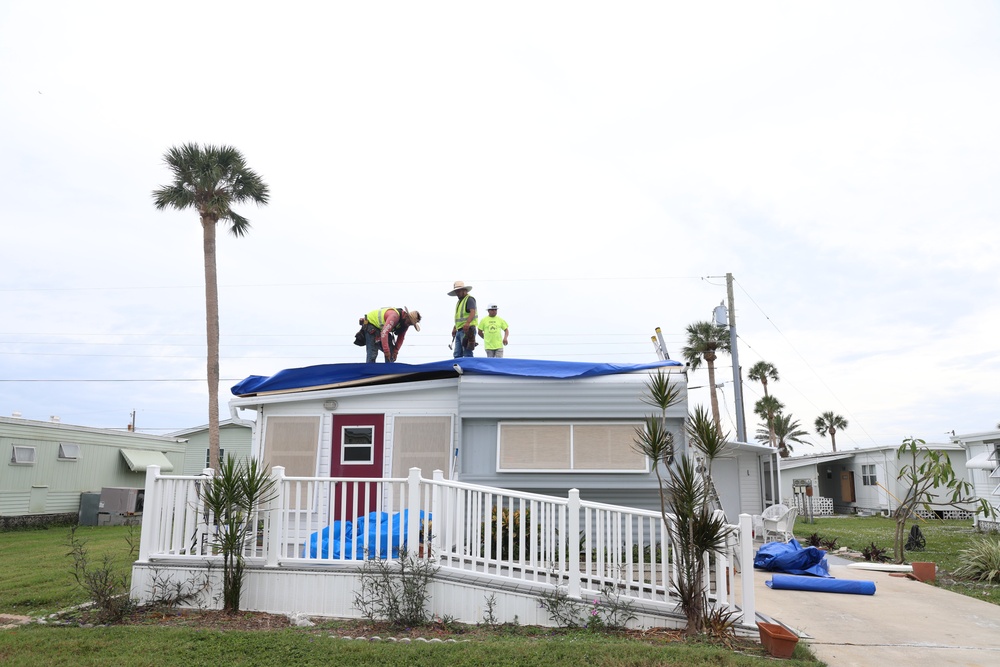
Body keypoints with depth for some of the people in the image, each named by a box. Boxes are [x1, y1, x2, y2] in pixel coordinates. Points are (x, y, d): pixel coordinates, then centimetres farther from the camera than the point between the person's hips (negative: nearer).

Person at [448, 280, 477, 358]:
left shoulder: (469, 299, -5)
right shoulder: (459, 301, 24)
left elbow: (472, 312, -21)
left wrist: (467, 323, -36)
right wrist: (454, 328, 22)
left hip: (467, 330, -9)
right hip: (459, 331, 9)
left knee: (467, 354, -11)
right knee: (457, 354, 6)